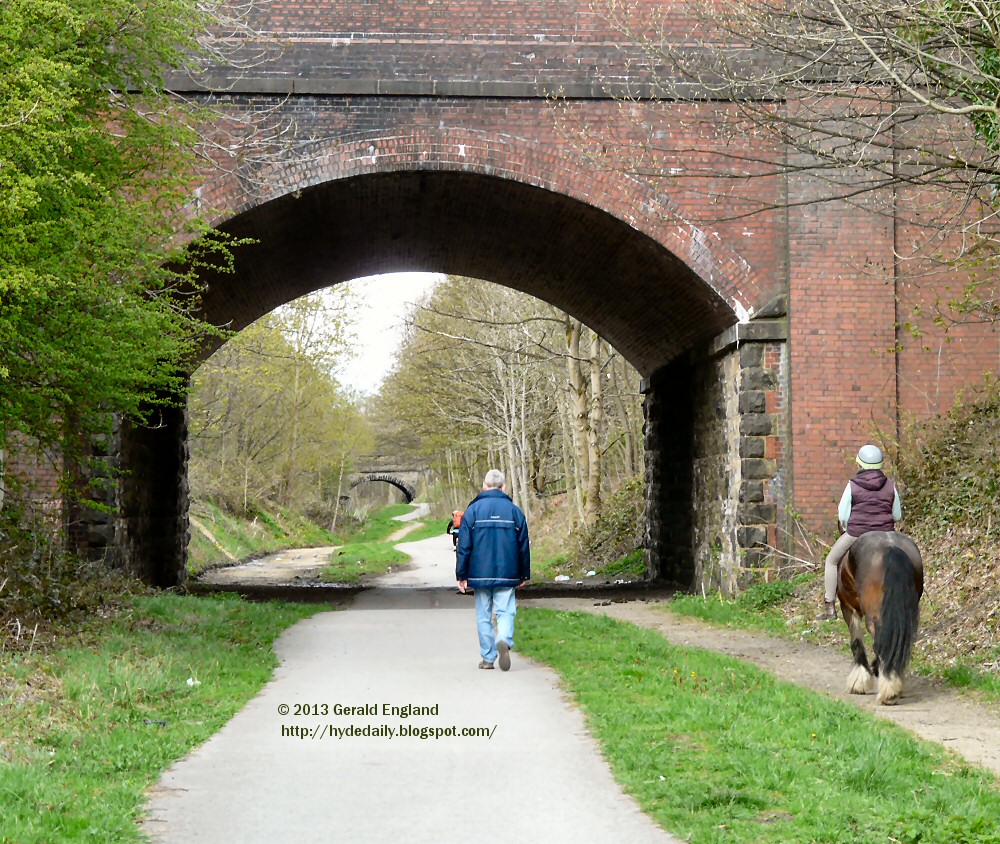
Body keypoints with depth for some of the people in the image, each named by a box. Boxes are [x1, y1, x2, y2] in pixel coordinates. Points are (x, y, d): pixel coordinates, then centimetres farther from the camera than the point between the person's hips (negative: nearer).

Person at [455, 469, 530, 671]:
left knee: (484, 615, 9)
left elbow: (464, 546, -3)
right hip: (506, 575, 0)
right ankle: (504, 640, -27)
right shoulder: (514, 511, 2)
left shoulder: (473, 510, -1)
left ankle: (488, 657, 11)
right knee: (506, 612, 2)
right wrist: (524, 575, 17)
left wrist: (461, 575, 2)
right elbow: (524, 546, 7)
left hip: (480, 574, 0)